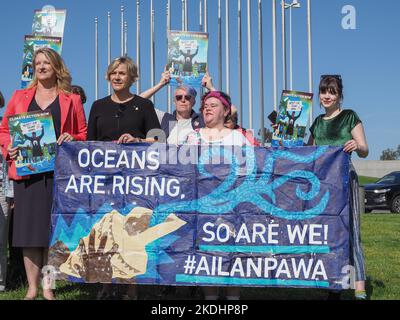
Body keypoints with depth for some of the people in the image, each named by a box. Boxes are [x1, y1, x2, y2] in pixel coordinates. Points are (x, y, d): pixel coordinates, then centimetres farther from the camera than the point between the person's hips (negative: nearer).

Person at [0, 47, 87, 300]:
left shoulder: (71, 100, 10)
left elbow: (84, 135, 10)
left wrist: (72, 139, -10)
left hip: (59, 172, -2)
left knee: (52, 229, -1)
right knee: (28, 229, 1)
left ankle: (48, 288, 9)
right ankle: (32, 288, 10)